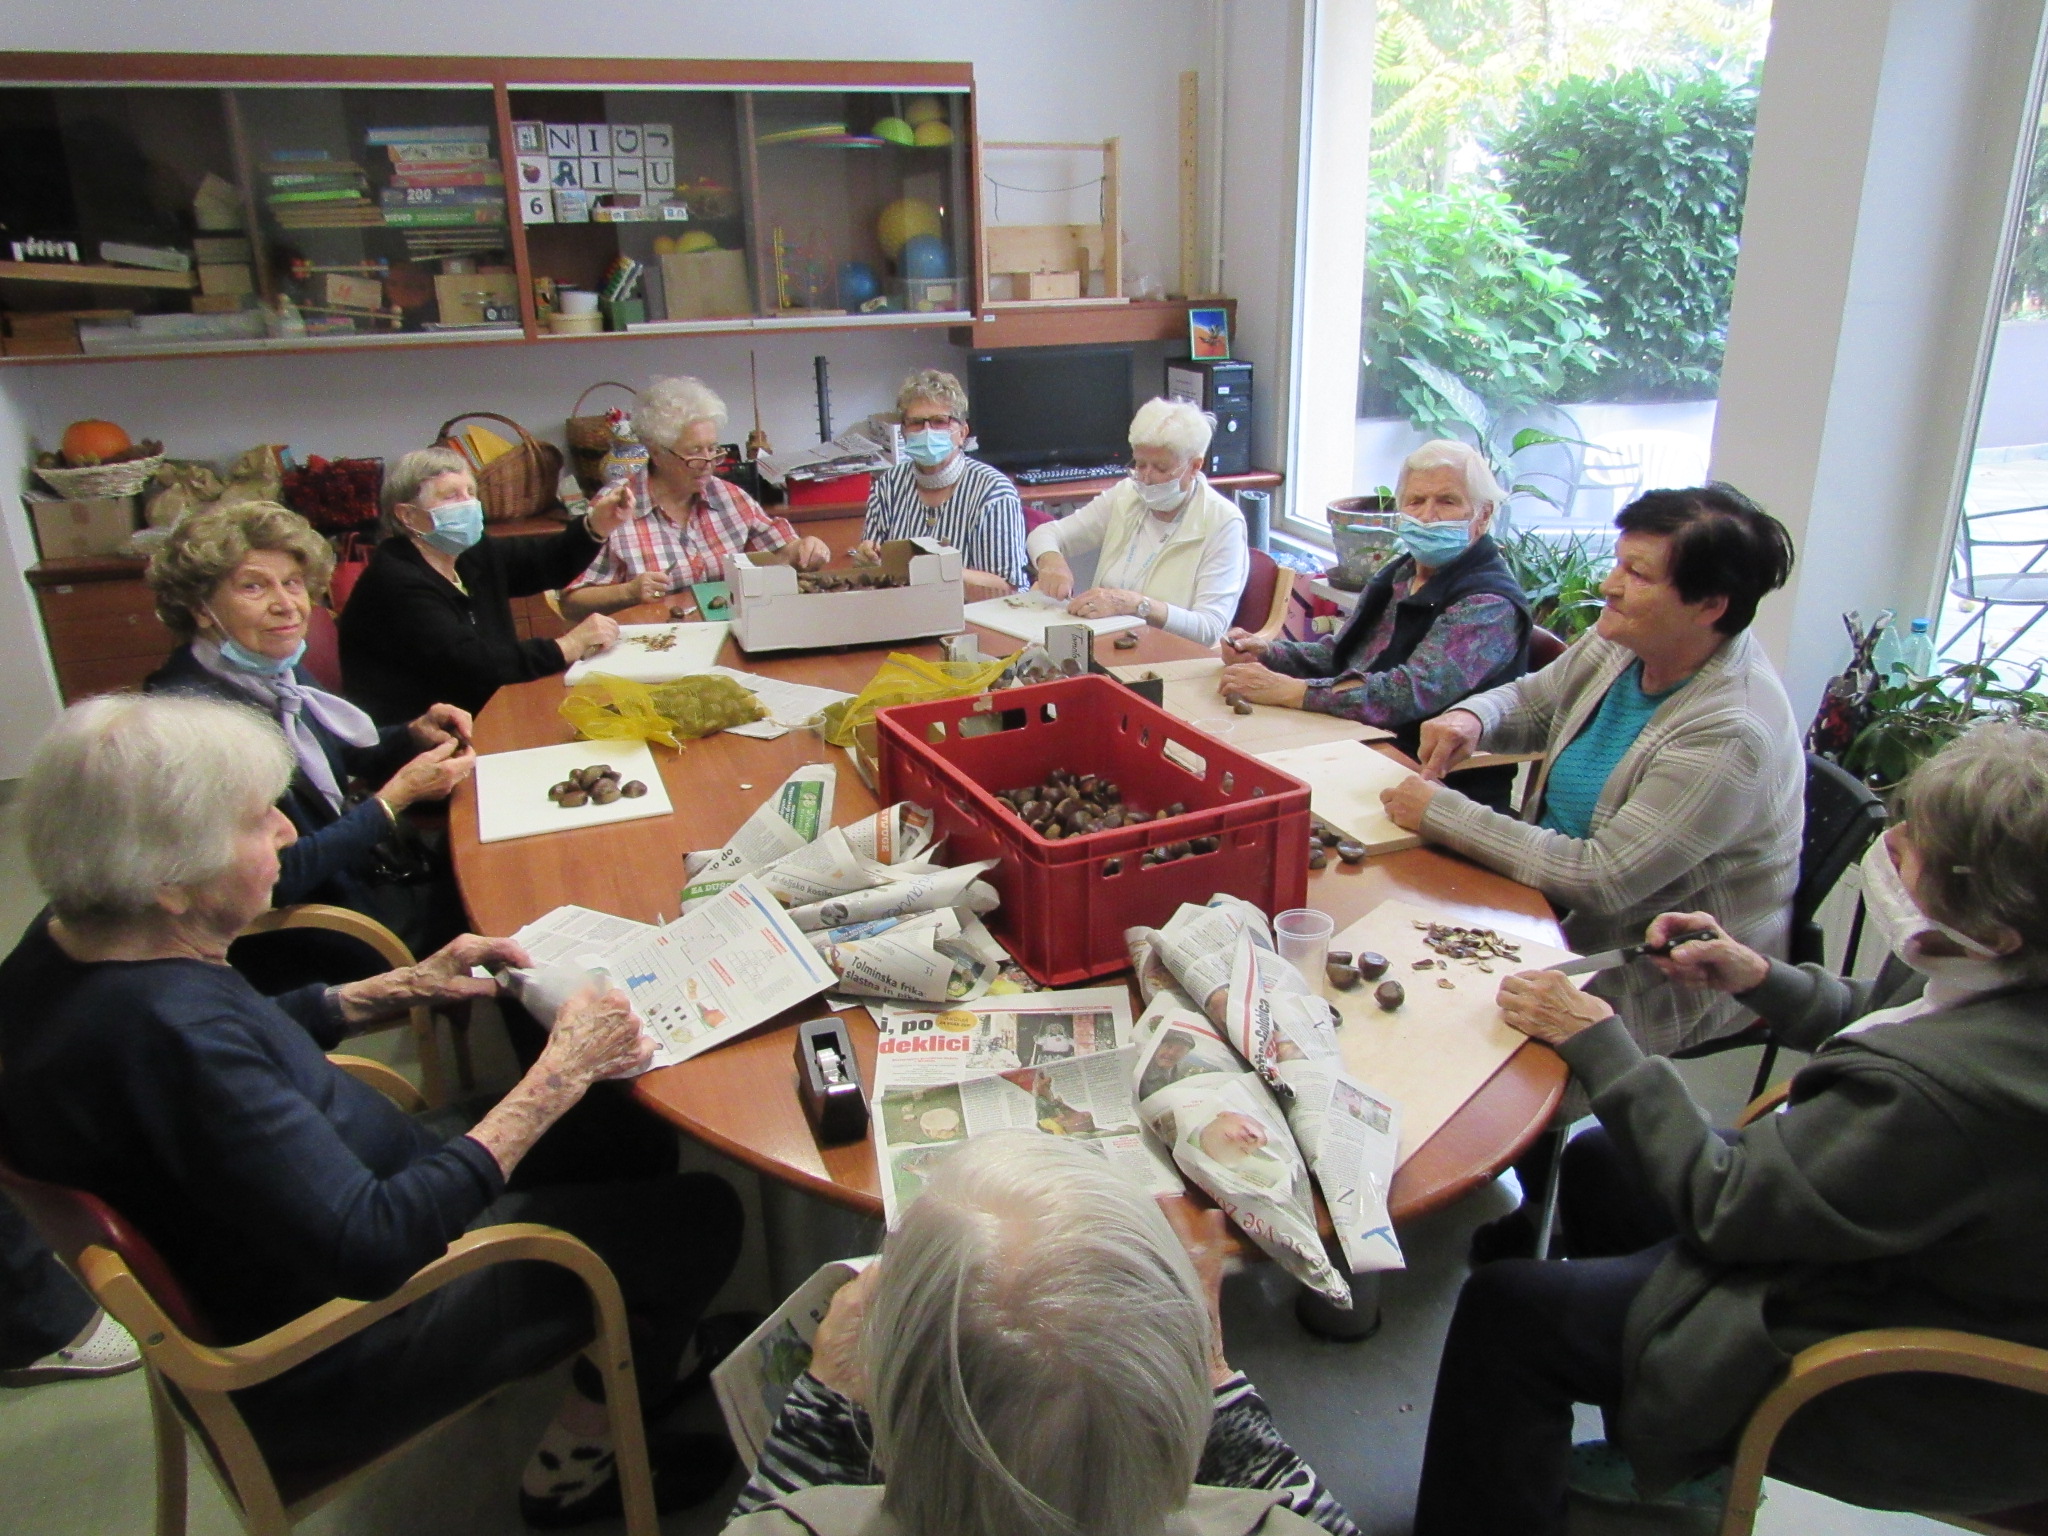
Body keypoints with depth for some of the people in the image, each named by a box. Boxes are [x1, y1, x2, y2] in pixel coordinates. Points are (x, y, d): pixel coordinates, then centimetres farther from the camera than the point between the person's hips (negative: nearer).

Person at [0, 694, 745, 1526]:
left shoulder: (76, 940, -7)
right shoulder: (165, 1032, -38)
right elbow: (372, 1247, -37)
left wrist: (404, 986, 4)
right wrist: (557, 1076, -30)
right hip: (326, 1366, -9)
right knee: (696, 1217, -2)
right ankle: (575, 1464, 22)